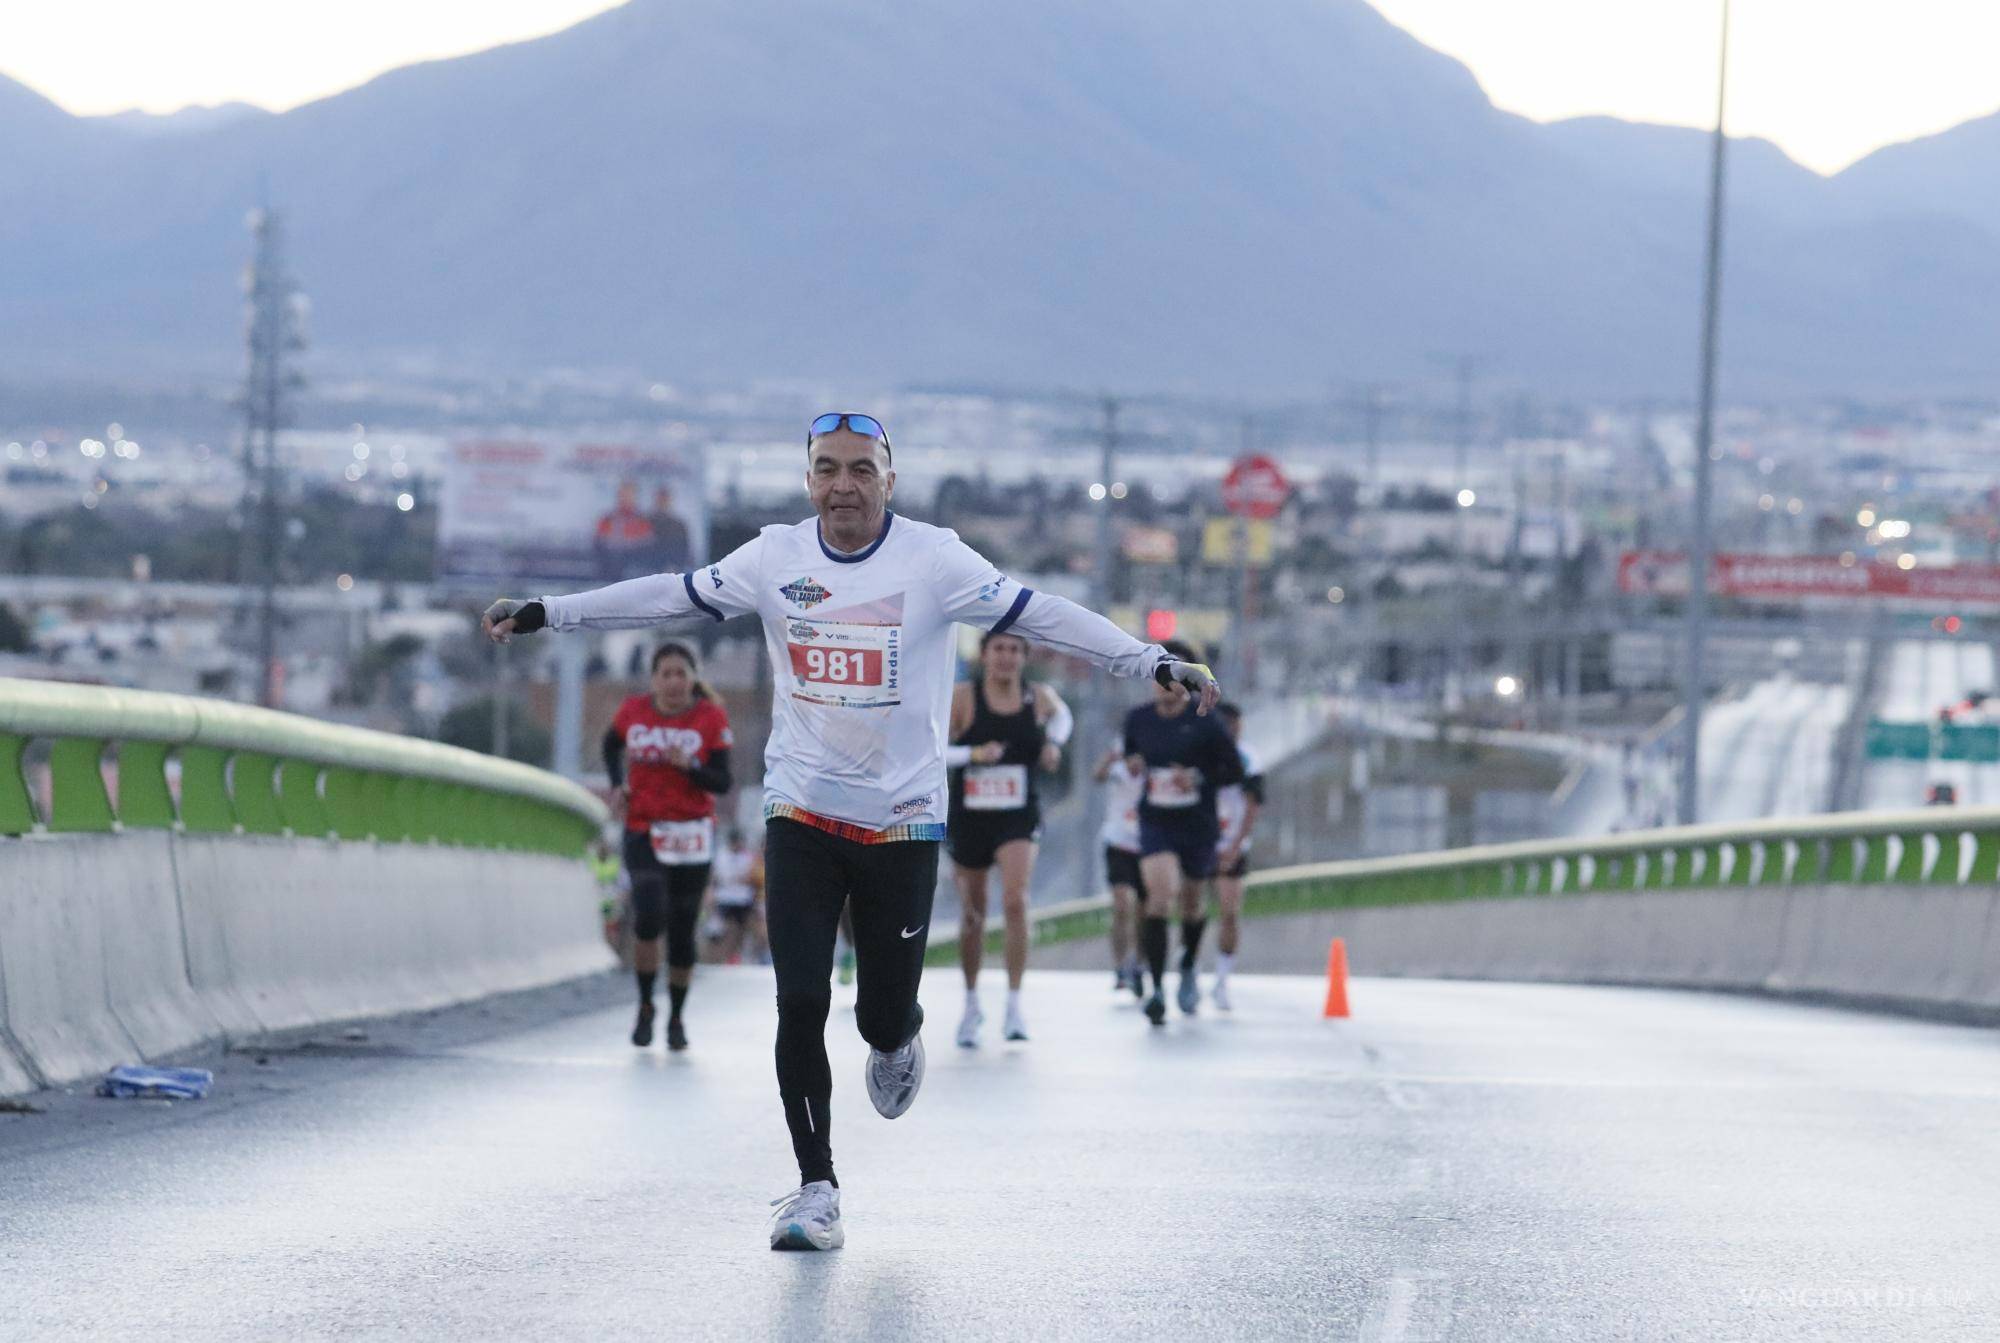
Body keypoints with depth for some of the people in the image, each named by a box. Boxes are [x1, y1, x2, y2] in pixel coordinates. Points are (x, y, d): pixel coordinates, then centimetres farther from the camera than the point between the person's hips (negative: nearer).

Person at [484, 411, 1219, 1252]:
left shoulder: (934, 559, -9)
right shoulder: (776, 559, -1)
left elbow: (1038, 616, -13)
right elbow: (671, 598, 7)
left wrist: (1154, 664, -22)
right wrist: (545, 614, 7)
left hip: (903, 821, -1)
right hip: (801, 817, 2)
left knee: (885, 1016, 3)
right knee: (800, 1006, -7)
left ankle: (898, 1040, 42)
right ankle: (816, 1191, 4)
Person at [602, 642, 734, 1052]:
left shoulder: (711, 718, -6)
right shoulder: (633, 712, 0)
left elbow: (722, 782, -8)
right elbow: (611, 744, 22)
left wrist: (690, 766, -25)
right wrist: (617, 782, 6)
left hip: (691, 835, 0)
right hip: (643, 832, 0)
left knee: (682, 931, 4)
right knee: (649, 916, -20)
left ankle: (676, 1019, 22)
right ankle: (645, 1008, -1)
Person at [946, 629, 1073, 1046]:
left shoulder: (1039, 698, 0)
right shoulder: (961, 697, -9)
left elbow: (1061, 716, 25)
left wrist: (1054, 742, 5)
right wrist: (973, 753, -26)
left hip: (1019, 819, 0)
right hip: (968, 819, 0)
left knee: (1015, 902, -22)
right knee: (972, 915, 12)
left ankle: (1014, 1008, -17)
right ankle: (972, 1004, 34)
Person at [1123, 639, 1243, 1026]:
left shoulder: (1204, 722, -9)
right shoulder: (1138, 719, 0)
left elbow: (1234, 769, -4)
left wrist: (1198, 779, -19)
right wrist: (1132, 764, -5)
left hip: (1198, 825, 0)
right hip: (1155, 823, 0)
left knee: (1191, 903, 16)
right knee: (1160, 895, -21)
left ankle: (1188, 968, 46)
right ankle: (1157, 987, -20)